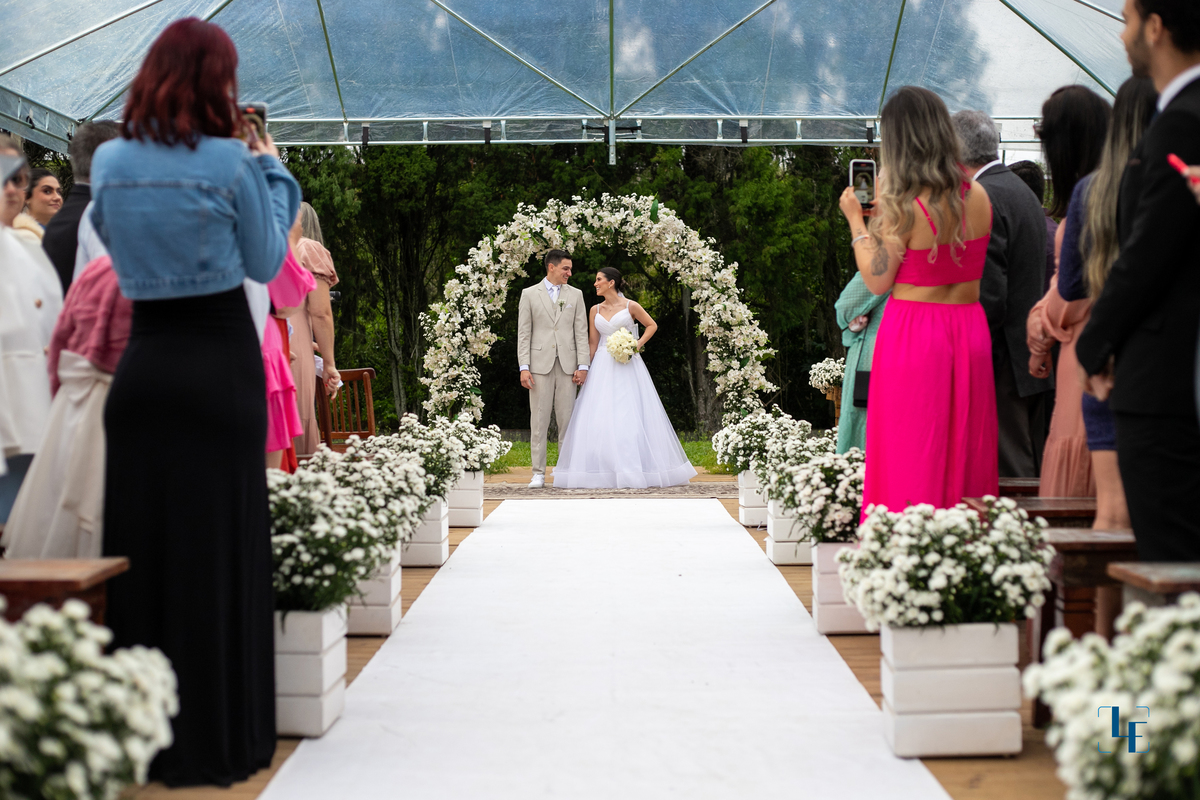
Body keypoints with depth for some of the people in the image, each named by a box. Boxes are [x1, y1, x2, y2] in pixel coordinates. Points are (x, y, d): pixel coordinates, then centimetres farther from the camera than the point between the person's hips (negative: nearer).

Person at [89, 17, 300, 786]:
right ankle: (219, 735, 9)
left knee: (141, 542, 11)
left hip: (142, 361, 4)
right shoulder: (231, 162, -8)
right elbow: (266, 263, 3)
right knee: (219, 547, 2)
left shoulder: (109, 161, 4)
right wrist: (269, 171, 12)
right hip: (222, 359, -4)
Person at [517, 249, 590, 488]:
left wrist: (582, 365, -2)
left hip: (567, 365, 2)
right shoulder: (530, 294, 6)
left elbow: (581, 332, 8)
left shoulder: (575, 295, 12)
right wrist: (524, 367, -6)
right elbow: (523, 333, 3)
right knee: (539, 419, -2)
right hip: (540, 364, -1)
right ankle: (539, 473, 1)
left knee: (567, 419, 2)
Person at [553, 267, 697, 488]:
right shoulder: (595, 310, 10)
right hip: (602, 367, 4)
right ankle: (603, 470, 2)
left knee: (629, 416, -6)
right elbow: (592, 343, 12)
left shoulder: (630, 306, -2)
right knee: (600, 417, -3)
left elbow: (652, 325, 8)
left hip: (627, 366, -4)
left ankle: (632, 471, 0)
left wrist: (638, 345, -6)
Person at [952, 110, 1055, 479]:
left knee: (1010, 474, -7)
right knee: (1032, 466, 14)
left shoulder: (984, 199, -15)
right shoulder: (1023, 190, 16)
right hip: (1034, 359, 10)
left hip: (1005, 364, -10)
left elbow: (990, 296, -21)